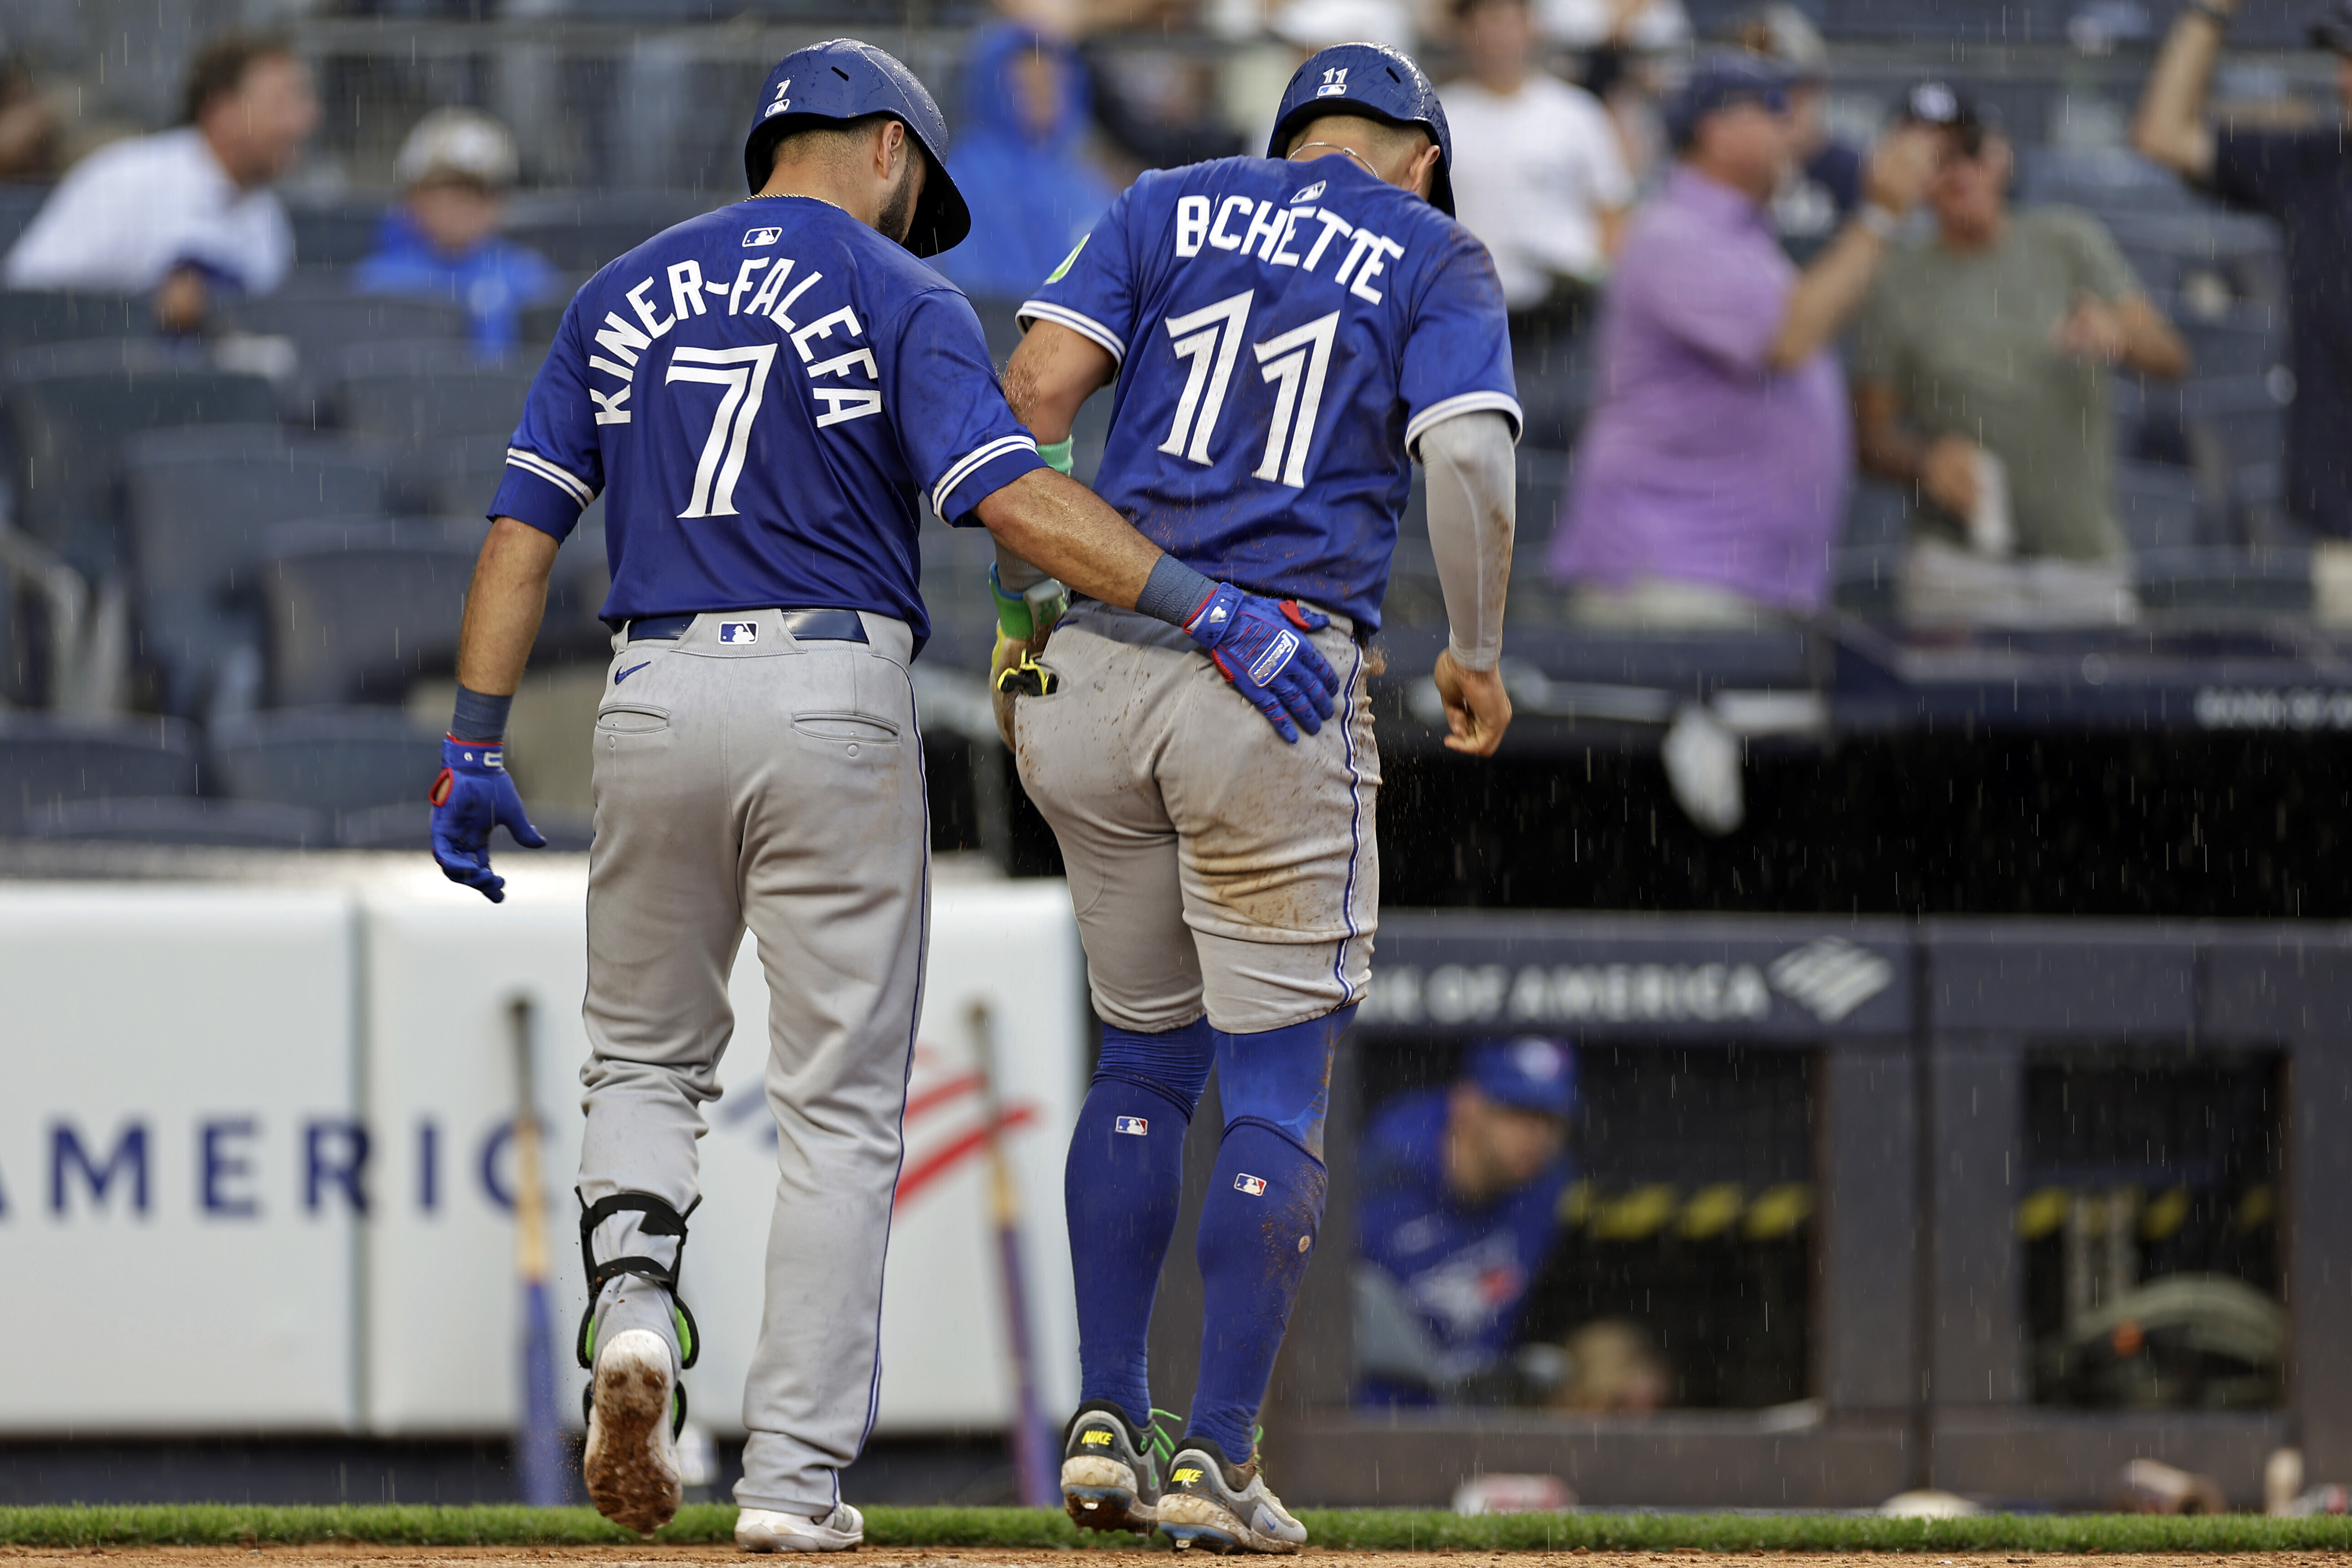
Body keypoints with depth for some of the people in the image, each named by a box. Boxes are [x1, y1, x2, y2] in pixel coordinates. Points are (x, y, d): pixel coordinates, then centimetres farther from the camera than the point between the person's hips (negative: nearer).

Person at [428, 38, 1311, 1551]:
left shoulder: (624, 296, 13)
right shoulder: (897, 297, -1)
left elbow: (525, 527, 9)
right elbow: (1015, 495, -15)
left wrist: (477, 747, 9)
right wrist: (1212, 604, -20)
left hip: (656, 697, 3)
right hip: (835, 704, -3)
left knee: (645, 1056, 20)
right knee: (839, 1108, 3)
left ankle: (633, 1301, -9)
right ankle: (794, 1480, -1)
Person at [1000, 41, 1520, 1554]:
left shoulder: (1168, 209, 15)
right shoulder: (1436, 258, 7)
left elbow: (1040, 384, 1)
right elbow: (1470, 459, -8)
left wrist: (1022, 602, 7)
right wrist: (1479, 657, 5)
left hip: (1090, 674, 4)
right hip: (1282, 683, -4)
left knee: (1145, 1058, 18)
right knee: (1277, 1092, 2)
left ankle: (1106, 1422, 11)